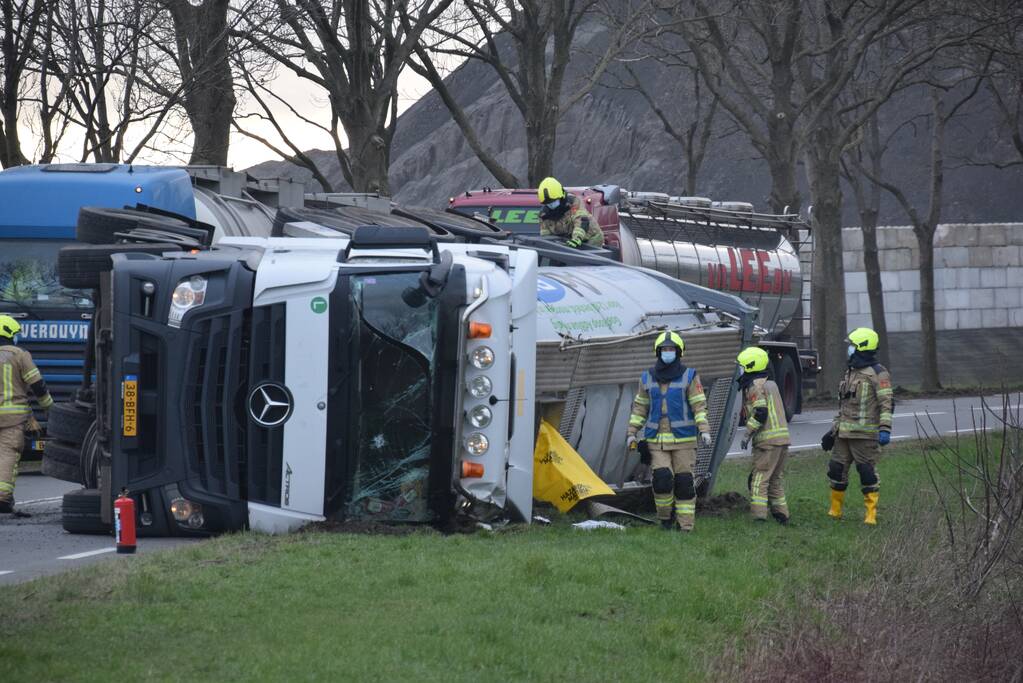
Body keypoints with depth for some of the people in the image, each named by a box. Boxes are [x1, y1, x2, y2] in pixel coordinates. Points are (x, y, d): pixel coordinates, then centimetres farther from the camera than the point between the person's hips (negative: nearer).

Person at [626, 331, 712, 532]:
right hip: (656, 439, 2)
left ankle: (686, 525, 5)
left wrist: (704, 430, -15)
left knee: (684, 482, -2)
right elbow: (639, 407, 16)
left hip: (683, 439, -2)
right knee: (662, 478, -13)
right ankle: (665, 515, 9)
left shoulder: (689, 377, 0)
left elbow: (699, 406, -4)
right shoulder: (647, 378, 9)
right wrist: (632, 433, 12)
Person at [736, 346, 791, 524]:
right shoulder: (771, 385, 19)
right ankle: (781, 514, 18)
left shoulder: (755, 388, -9)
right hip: (783, 437, 9)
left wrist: (747, 435, -14)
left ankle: (759, 515, -10)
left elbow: (760, 413, -20)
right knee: (776, 477, 16)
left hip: (767, 440, -8)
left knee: (760, 478, -5)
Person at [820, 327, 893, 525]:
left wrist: (885, 429, -25)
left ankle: (871, 514, -1)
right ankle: (835, 511, 22)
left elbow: (886, 404, -15)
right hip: (844, 433, 8)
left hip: (865, 434, -8)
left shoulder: (878, 373, -8)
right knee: (836, 470, 10)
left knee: (867, 472, -5)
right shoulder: (850, 373, 18)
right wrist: (833, 430, 22)